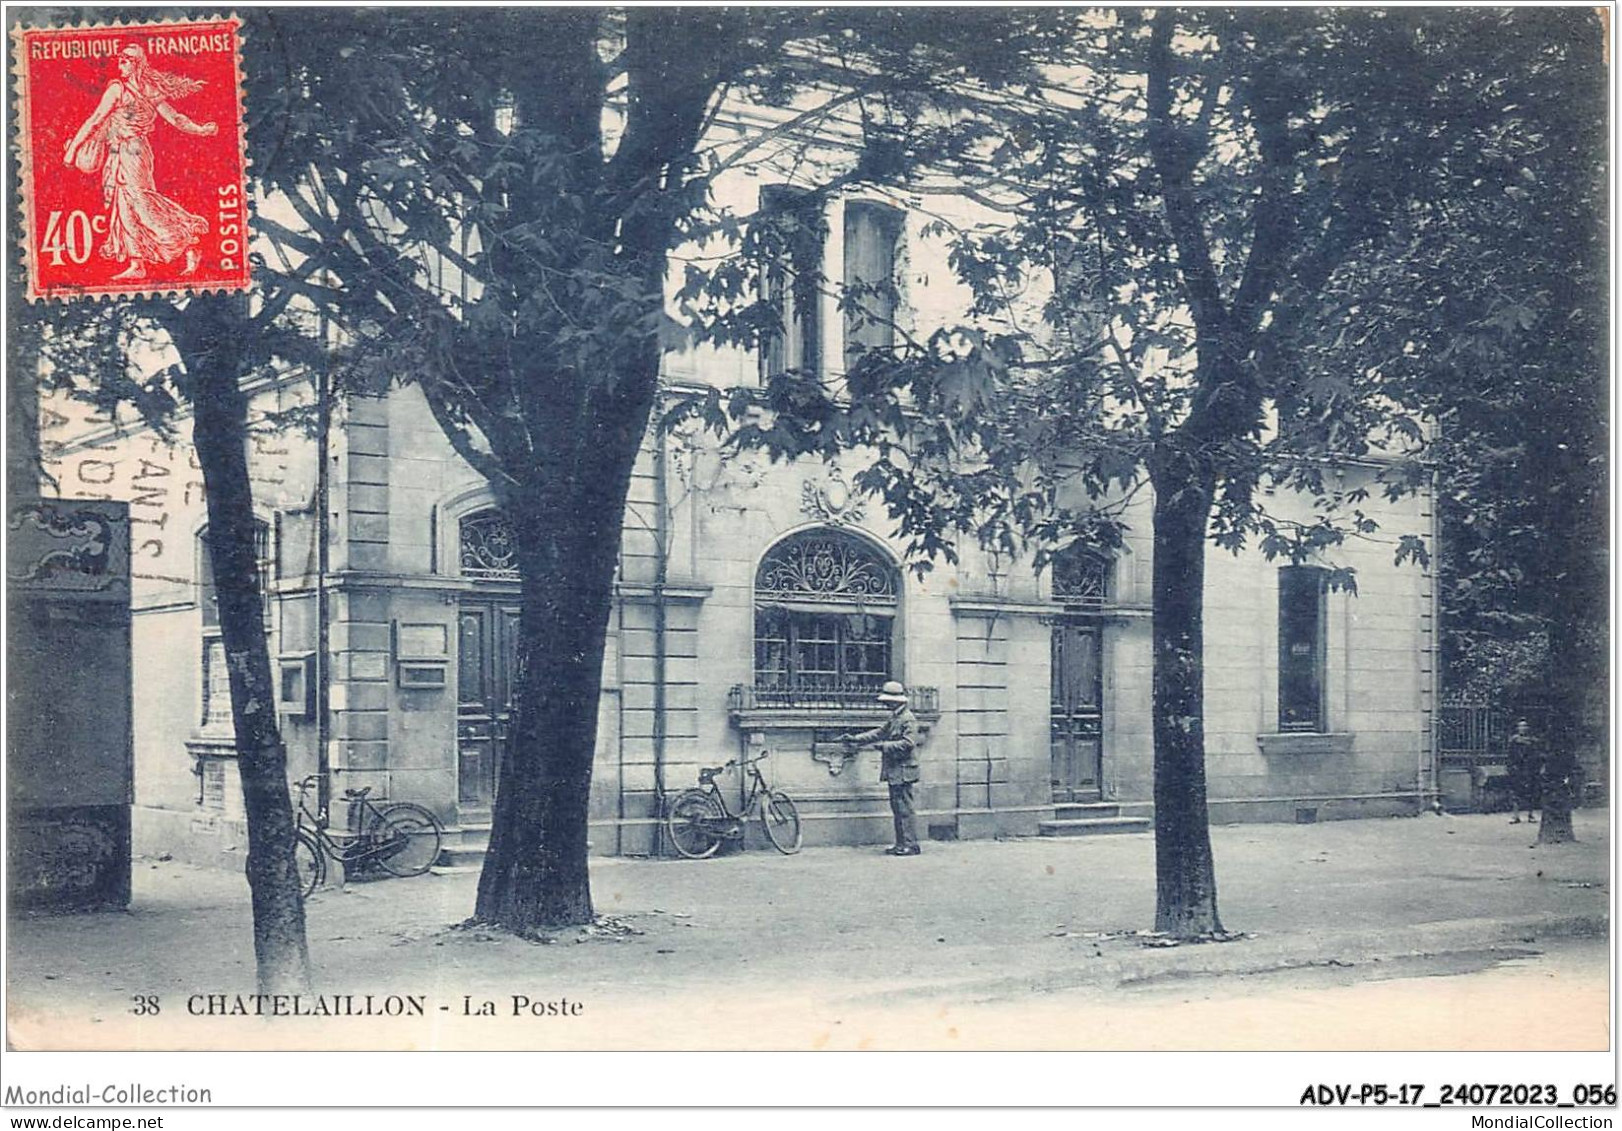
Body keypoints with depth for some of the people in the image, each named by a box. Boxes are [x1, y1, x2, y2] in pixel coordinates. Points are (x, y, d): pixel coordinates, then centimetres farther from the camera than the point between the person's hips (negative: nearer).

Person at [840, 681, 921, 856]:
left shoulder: (908, 719, -13)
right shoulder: (894, 718, 18)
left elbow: (907, 743, -20)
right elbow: (878, 733, 22)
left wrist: (884, 746, -19)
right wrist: (855, 739, 16)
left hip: (903, 771, -10)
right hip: (894, 772, 10)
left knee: (905, 808, -8)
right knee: (897, 808, 12)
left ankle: (911, 845, -6)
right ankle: (901, 844, 16)